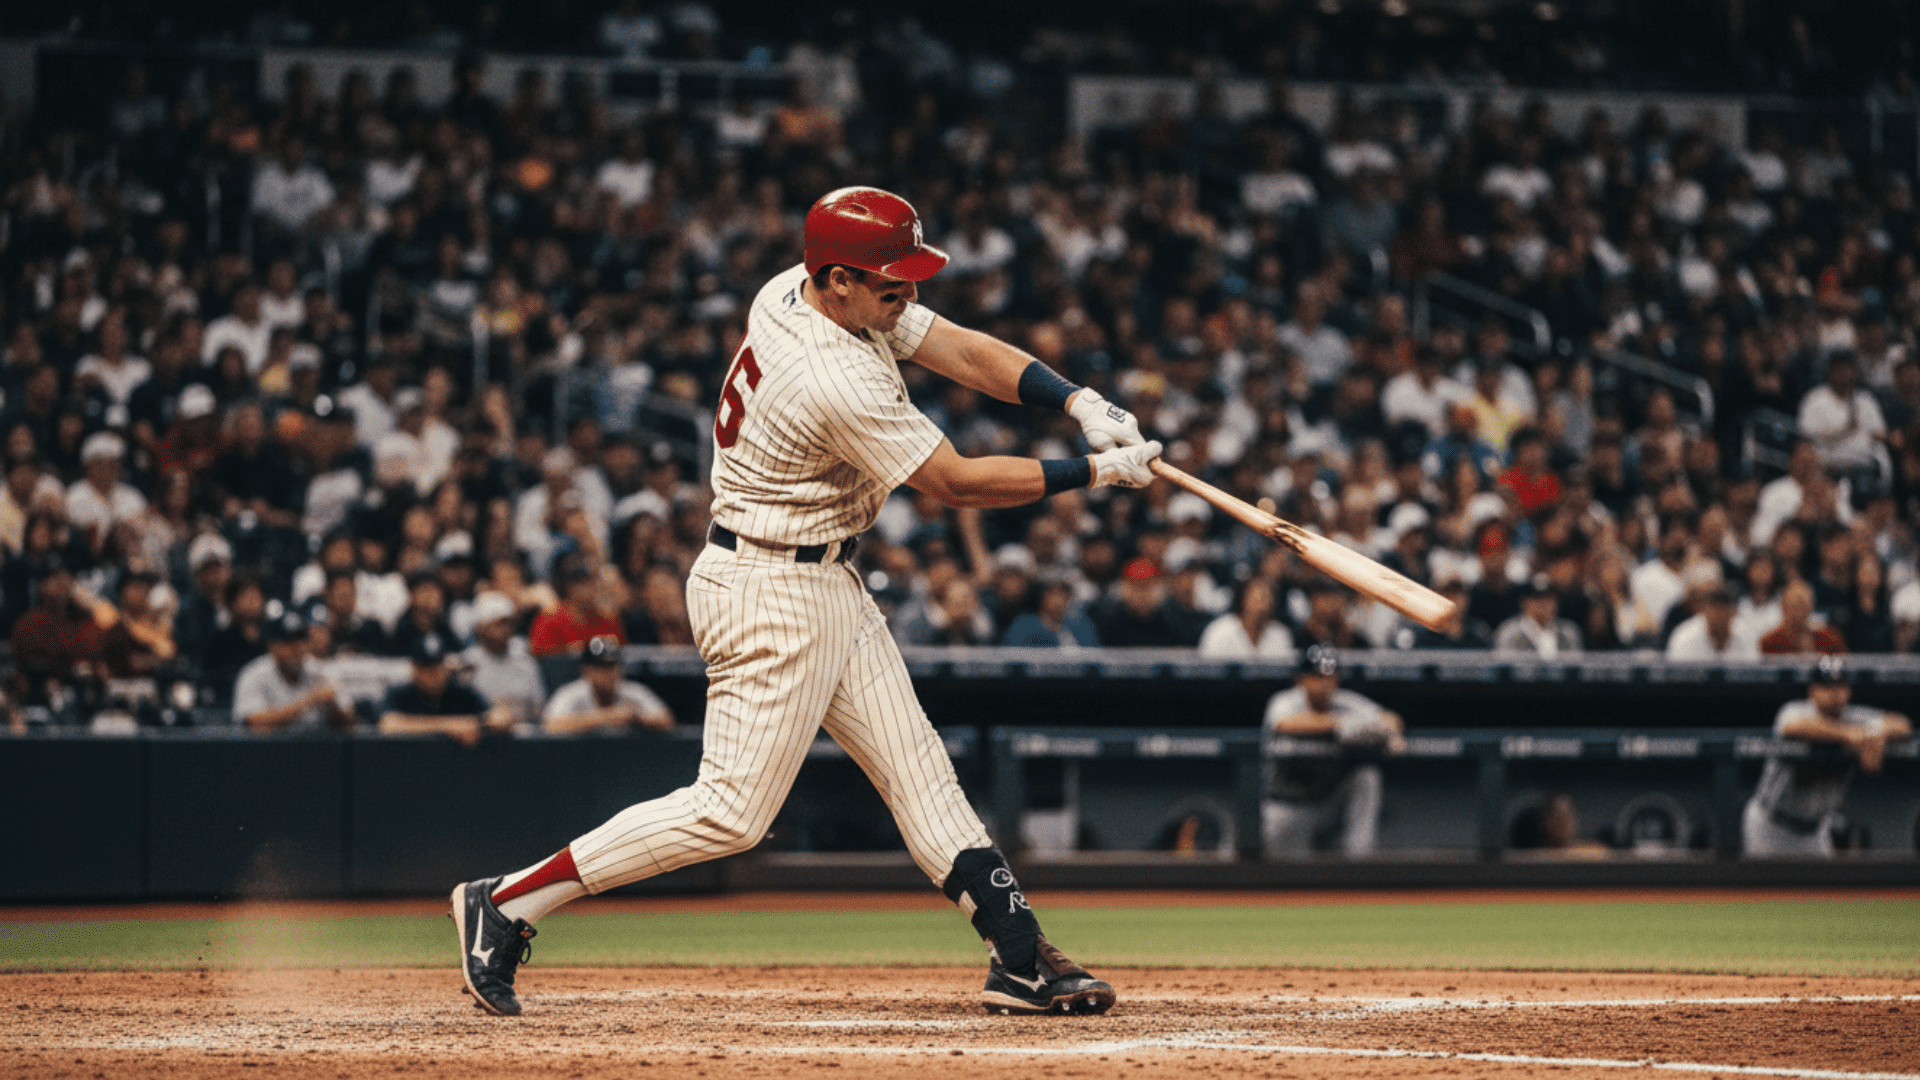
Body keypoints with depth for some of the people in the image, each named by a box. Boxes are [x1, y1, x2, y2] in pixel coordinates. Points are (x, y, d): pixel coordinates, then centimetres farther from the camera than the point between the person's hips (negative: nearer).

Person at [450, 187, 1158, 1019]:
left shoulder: (799, 291, -1)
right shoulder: (839, 381, -28)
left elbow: (964, 352, 1)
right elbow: (957, 484, -20)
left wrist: (1080, 403, -11)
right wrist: (1091, 474, -14)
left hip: (824, 580, 10)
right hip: (770, 594, -10)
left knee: (917, 769, 8)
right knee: (734, 810, -8)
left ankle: (1020, 959, 10)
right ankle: (506, 903, -2)